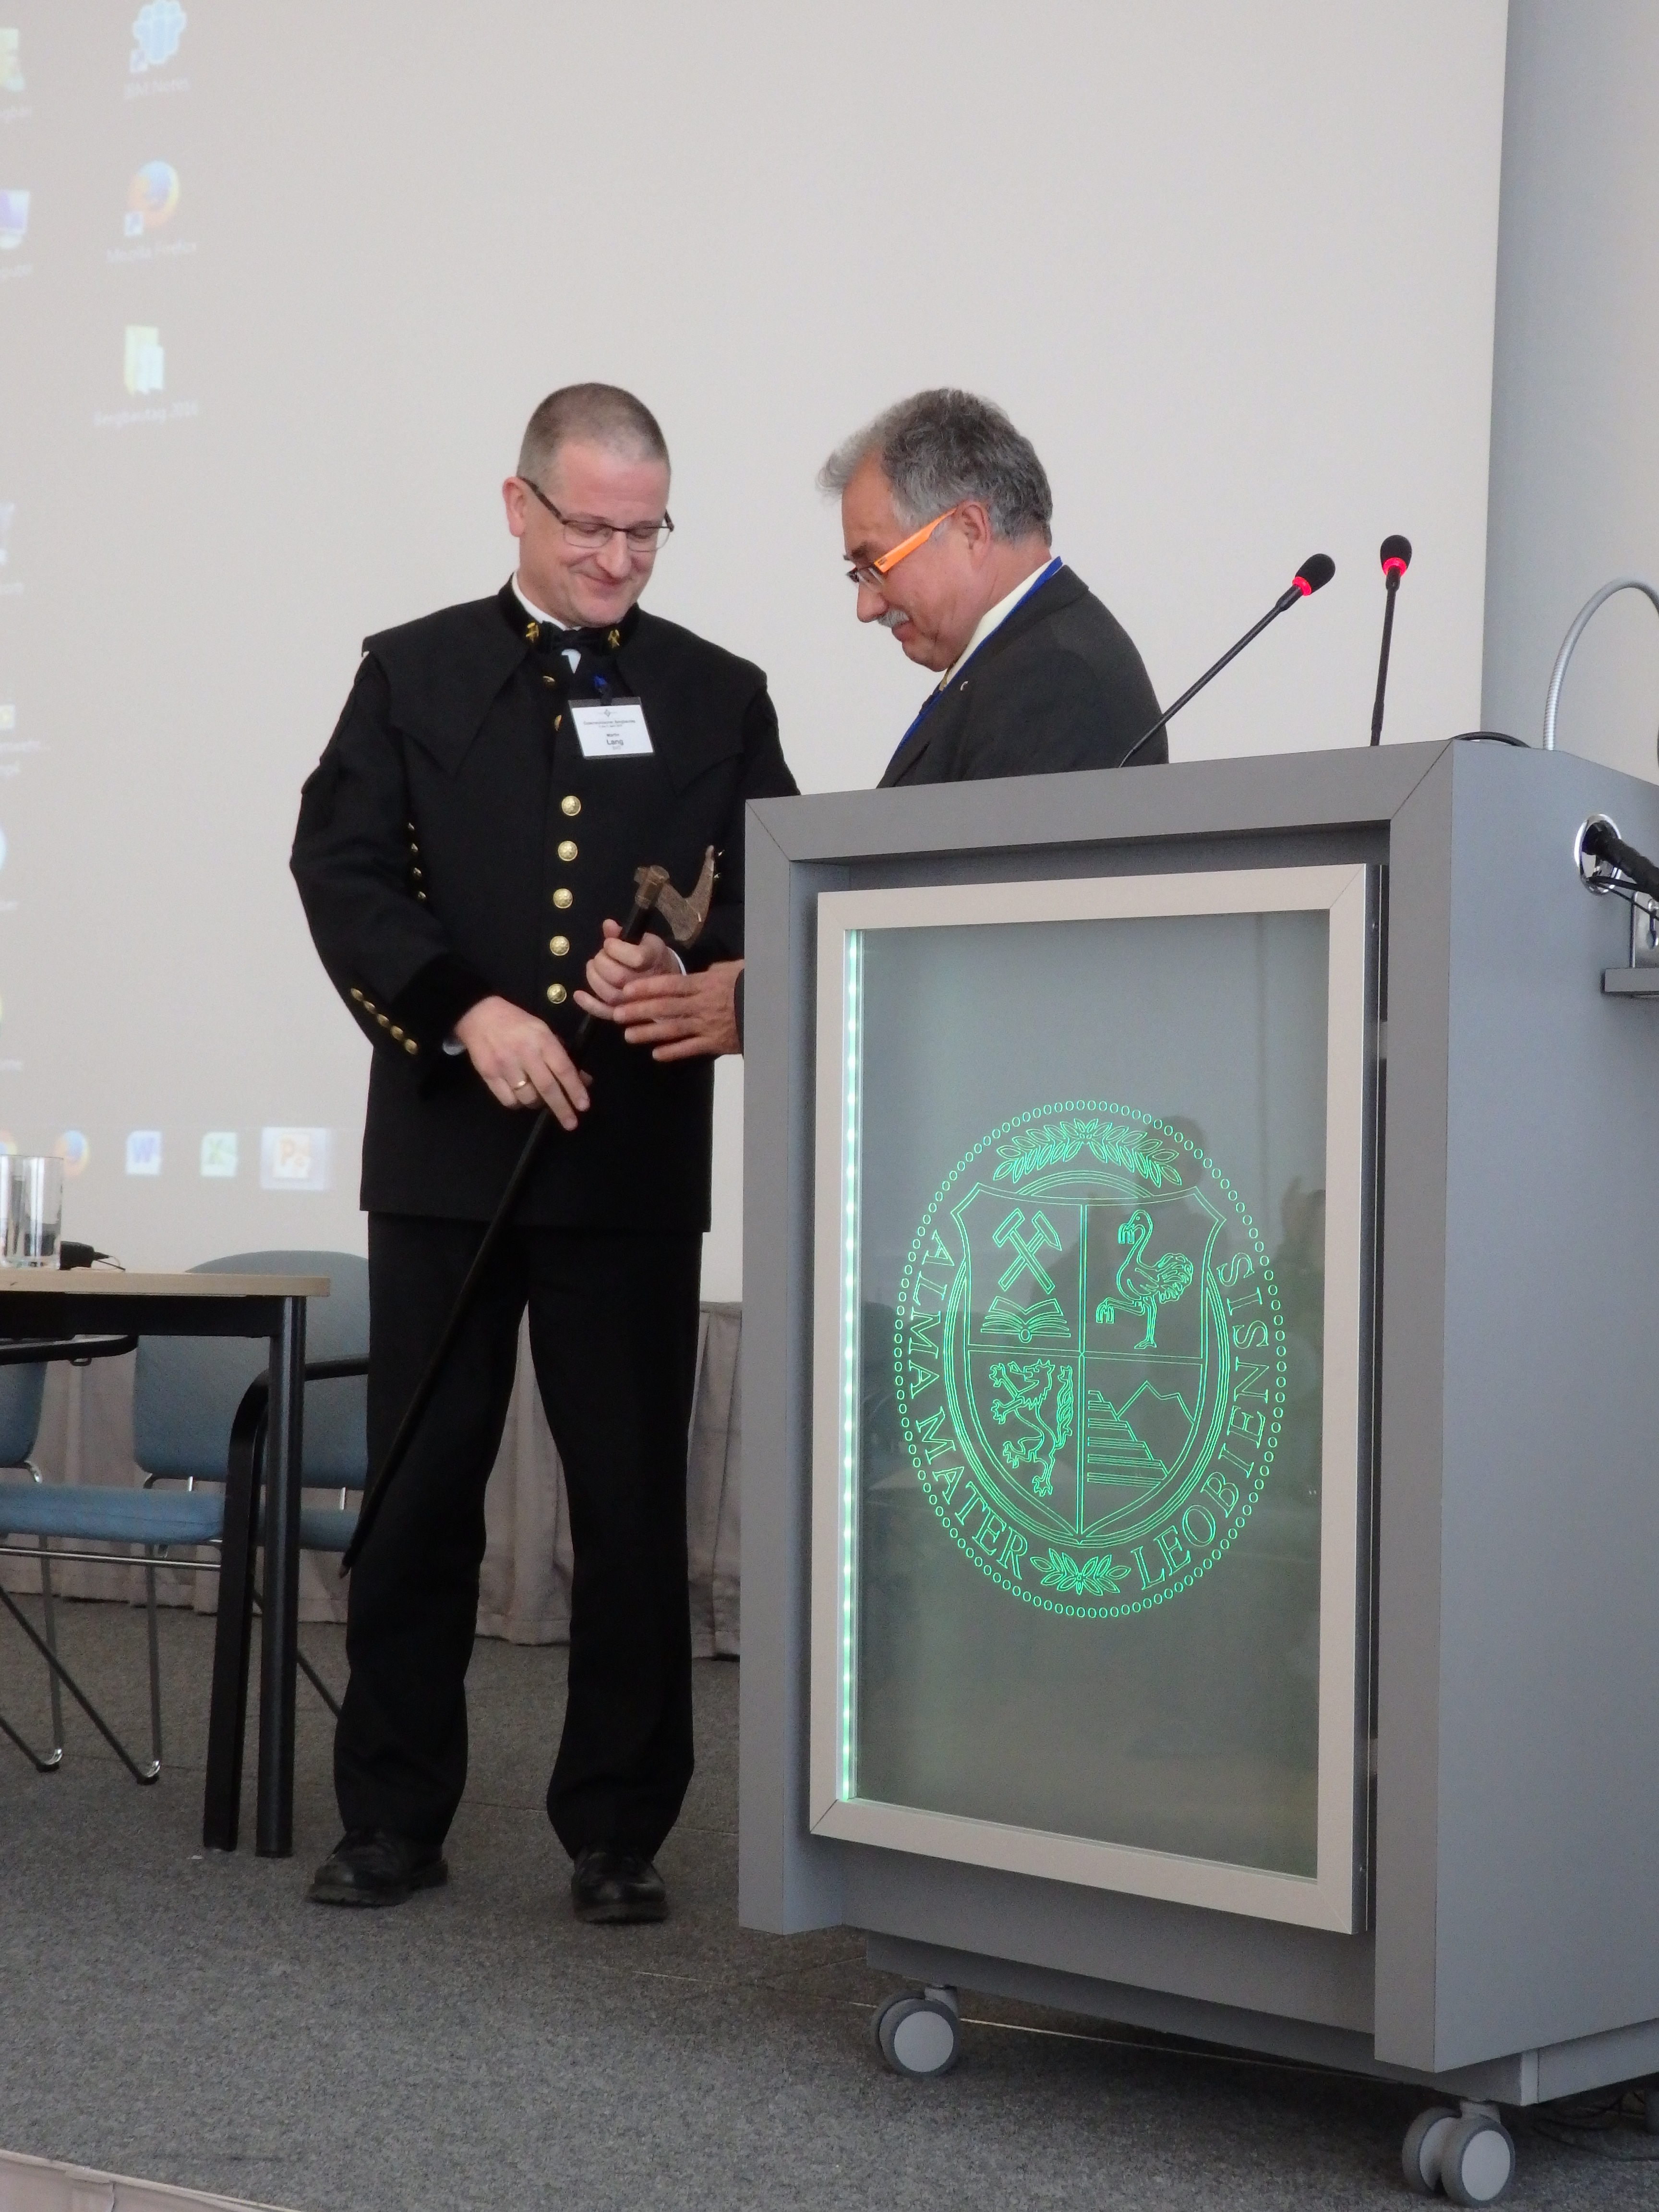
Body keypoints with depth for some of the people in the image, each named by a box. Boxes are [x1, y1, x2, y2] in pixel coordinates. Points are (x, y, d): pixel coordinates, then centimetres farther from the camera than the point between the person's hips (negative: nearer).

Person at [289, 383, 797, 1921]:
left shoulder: (718, 695, 9)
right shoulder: (411, 677, 7)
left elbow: (770, 897, 6)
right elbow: (342, 869, -3)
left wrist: (682, 966, -16)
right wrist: (470, 1014, -17)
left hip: (636, 1159, 0)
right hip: (445, 1149, 0)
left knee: (633, 1505, 4)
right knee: (418, 1497, 6)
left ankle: (616, 1832, 16)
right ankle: (393, 1820, 18)